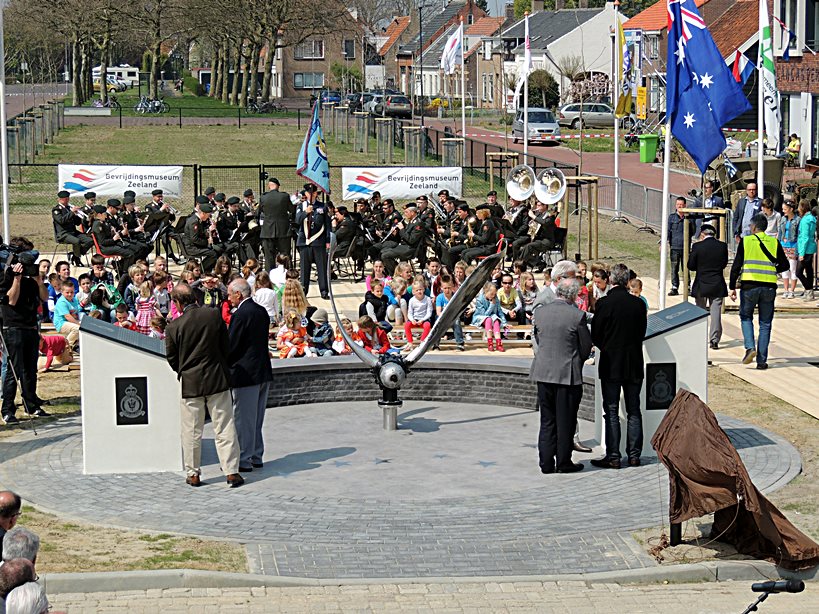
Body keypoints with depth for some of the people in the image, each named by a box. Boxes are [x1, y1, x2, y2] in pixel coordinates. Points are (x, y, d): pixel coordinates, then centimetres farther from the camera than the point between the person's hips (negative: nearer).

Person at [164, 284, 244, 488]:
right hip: (218, 379, 1)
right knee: (224, 428, 5)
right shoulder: (214, 315, -7)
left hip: (190, 383, -1)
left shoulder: (174, 327, -11)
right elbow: (226, 348, 0)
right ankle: (232, 472, 5)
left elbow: (172, 359, -1)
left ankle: (193, 474, 16)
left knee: (192, 432, 10)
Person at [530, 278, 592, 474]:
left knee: (547, 420, 11)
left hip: (543, 372, 4)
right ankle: (563, 462, 11)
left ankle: (546, 463, 12)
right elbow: (586, 346, -4)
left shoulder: (540, 312, 1)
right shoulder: (577, 315, -13)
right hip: (568, 374, -4)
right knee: (565, 420, 6)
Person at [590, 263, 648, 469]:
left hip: (611, 364, -3)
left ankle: (613, 456, 0)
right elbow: (642, 333, 5)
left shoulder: (604, 303, -12)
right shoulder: (638, 304, -2)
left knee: (611, 412, 1)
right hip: (634, 365, 3)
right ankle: (634, 455, 13)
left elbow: (595, 335, -7)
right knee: (634, 411, 11)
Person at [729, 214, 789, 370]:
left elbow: (736, 266, -3)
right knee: (765, 324, 9)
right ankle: (762, 360, 7)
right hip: (769, 287, 2)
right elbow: (785, 265, 7)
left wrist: (732, 287, 3)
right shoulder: (774, 243, 5)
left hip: (749, 285, -2)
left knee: (746, 317, 17)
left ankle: (750, 348, -4)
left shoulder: (745, 241, 0)